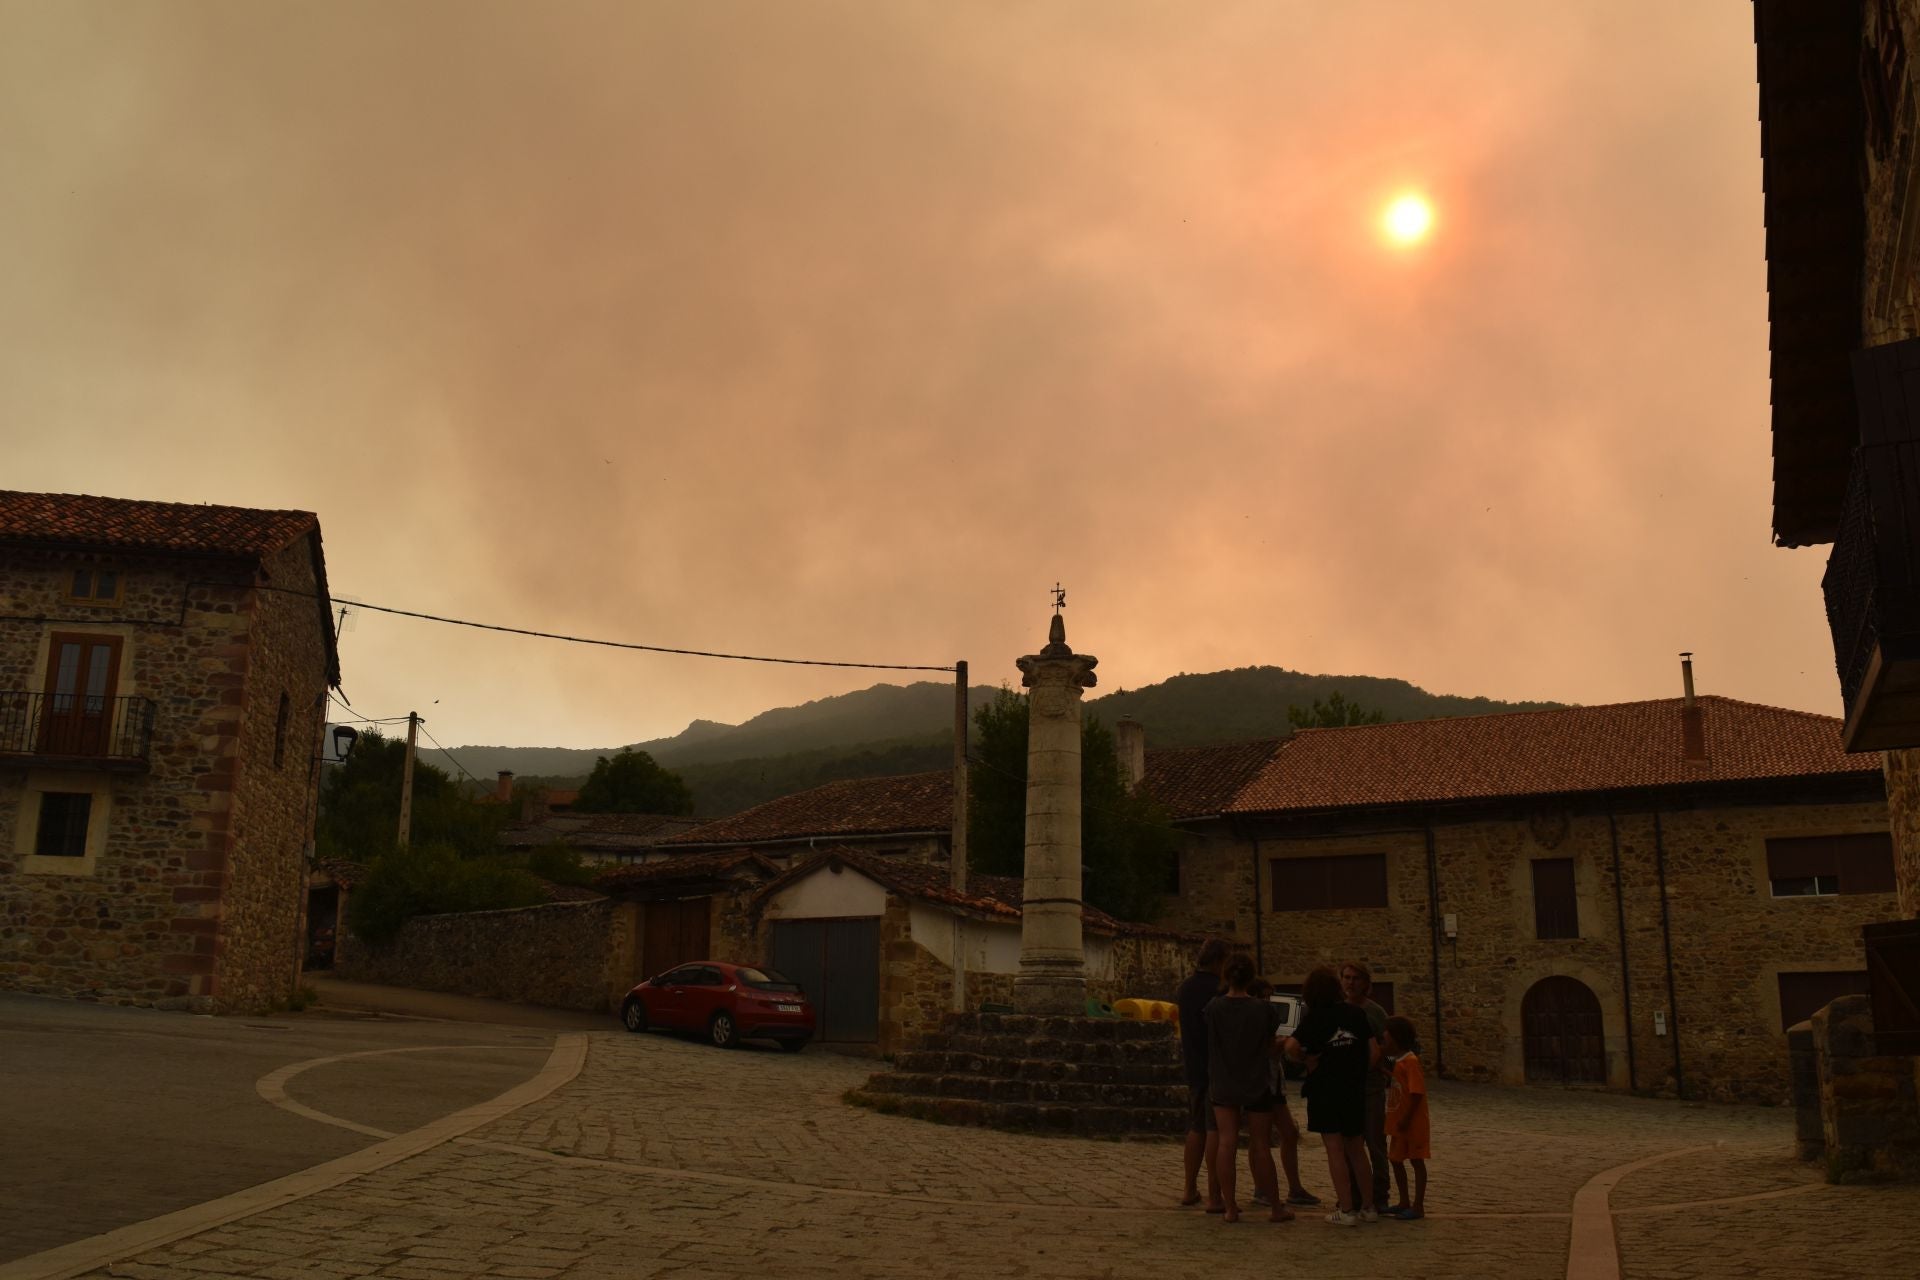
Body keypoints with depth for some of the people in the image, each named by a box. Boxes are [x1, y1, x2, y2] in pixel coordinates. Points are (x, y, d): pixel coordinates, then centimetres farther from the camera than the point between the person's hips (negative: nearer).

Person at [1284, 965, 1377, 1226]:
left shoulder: (1316, 1017, -9)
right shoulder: (1356, 1013, 1)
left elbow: (1291, 1046, -23)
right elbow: (1374, 1052, 1)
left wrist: (1306, 1059, -5)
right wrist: (1360, 1073, 14)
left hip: (1325, 1091, -4)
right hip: (1355, 1091, 4)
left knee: (1335, 1151, 1)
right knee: (1357, 1150, 15)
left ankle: (1347, 1211, 1)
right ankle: (1368, 1207, 20)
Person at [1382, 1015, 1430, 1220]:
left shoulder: (1411, 1062, -18)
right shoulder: (1398, 1062, 12)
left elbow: (1417, 1093, -23)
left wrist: (1406, 1119, -23)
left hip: (1413, 1124, -10)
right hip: (1398, 1123, 10)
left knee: (1416, 1161, -1)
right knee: (1396, 1160, 14)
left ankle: (1418, 1206, 6)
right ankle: (1404, 1203, 25)